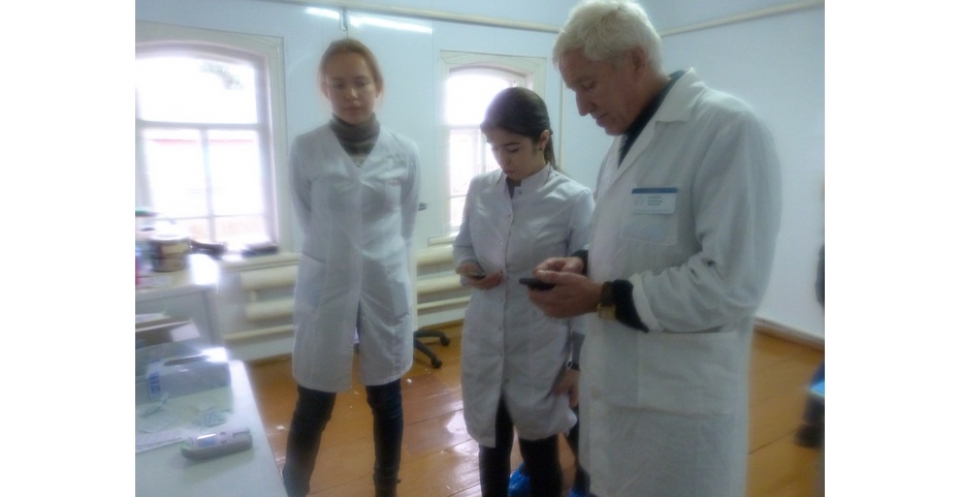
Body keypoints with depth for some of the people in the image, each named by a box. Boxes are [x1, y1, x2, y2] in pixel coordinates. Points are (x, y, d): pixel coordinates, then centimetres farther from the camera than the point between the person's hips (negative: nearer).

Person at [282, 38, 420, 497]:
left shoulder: (404, 153, -3)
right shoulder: (305, 149, -6)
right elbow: (307, 219, 5)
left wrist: (379, 255, 8)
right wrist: (338, 254, 7)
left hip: (386, 287, 2)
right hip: (325, 289, -1)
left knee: (385, 400, 16)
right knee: (312, 409, 9)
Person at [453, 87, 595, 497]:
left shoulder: (574, 200, -13)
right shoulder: (480, 189, -2)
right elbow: (462, 245, 12)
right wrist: (466, 268, -12)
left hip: (540, 351, -3)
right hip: (484, 344, 3)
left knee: (540, 453, 18)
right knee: (490, 447, 21)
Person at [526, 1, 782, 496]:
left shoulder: (730, 129, -17)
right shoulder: (626, 140, 10)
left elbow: (732, 283, -24)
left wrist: (601, 297, -21)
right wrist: (585, 264, -2)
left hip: (680, 400, -7)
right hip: (614, 377, 8)